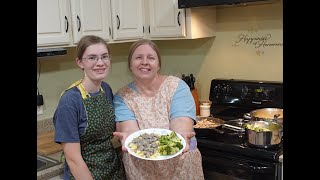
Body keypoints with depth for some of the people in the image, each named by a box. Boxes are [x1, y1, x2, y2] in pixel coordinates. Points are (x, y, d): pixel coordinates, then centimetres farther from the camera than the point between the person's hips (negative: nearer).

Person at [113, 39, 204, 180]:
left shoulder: (177, 86, -7)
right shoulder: (122, 97, -4)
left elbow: (180, 123, -20)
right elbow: (129, 129, -19)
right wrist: (128, 137, -42)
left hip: (180, 166, 0)